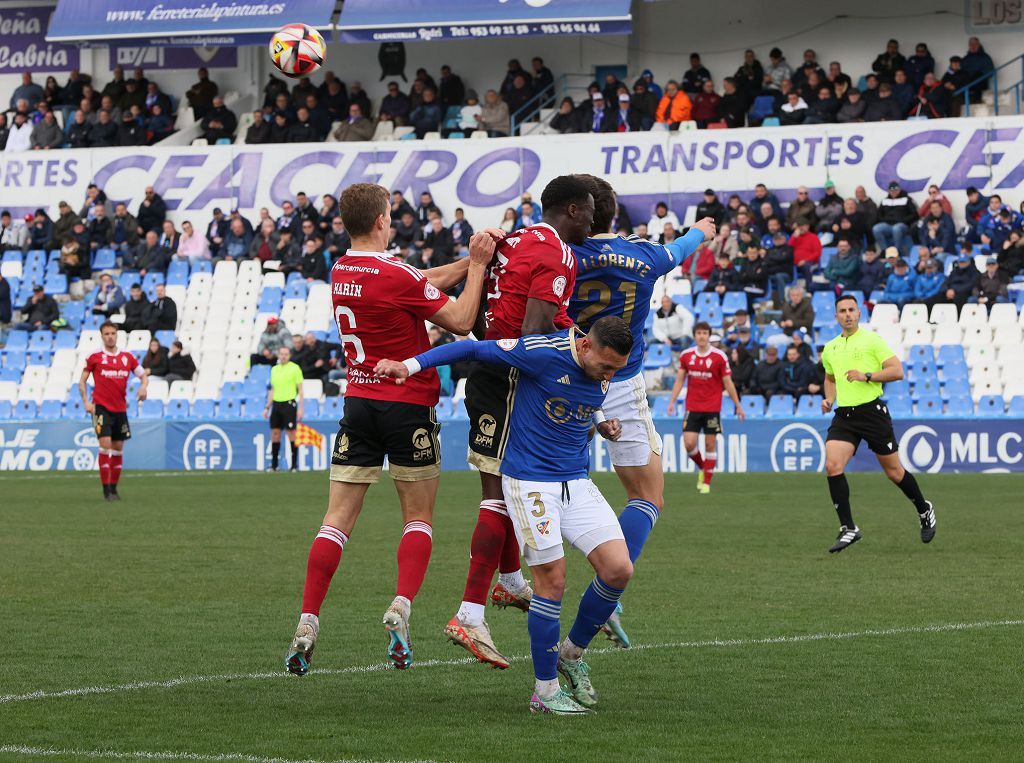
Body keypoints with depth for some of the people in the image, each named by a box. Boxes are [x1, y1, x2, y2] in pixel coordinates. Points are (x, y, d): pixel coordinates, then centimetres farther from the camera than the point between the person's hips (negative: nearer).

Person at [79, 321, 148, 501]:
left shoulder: (127, 357, 7)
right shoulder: (95, 357, -1)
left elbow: (143, 375, 12)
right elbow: (82, 380, 5)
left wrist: (143, 386, -10)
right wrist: (86, 401, -7)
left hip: (120, 409, 4)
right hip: (101, 407, -4)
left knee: (118, 448, 8)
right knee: (105, 444, -15)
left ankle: (114, 488, 19)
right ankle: (106, 490, -12)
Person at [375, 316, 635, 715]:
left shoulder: (603, 373, 3)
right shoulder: (544, 353, -19)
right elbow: (473, 349, -14)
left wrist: (602, 426, 5)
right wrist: (410, 365, -21)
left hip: (577, 483, 6)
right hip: (530, 483, -6)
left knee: (619, 569, -6)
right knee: (552, 579, -11)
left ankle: (571, 654, 16)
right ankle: (545, 690, 2)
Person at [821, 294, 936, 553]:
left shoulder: (872, 340, -4)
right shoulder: (830, 349, 13)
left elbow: (897, 371, -9)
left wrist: (866, 376, -19)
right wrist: (829, 399, 11)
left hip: (872, 411, -4)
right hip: (843, 415, 4)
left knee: (894, 472, 5)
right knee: (832, 466, -16)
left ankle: (924, 511, 32)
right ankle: (848, 529, -11)